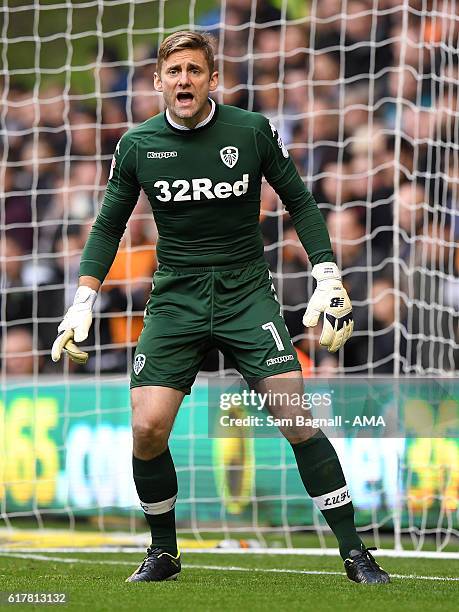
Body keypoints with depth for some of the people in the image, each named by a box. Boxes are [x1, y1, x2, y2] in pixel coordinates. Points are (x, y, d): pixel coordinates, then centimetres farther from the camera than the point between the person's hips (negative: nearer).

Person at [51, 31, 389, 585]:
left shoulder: (253, 132, -4)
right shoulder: (138, 145, 0)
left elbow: (299, 202, 8)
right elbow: (109, 225, 11)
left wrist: (328, 280, 1)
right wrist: (83, 303, 3)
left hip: (247, 293, -1)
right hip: (175, 299, 1)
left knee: (298, 421, -13)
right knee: (147, 429, -12)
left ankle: (354, 554, -3)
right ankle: (163, 552, 11)